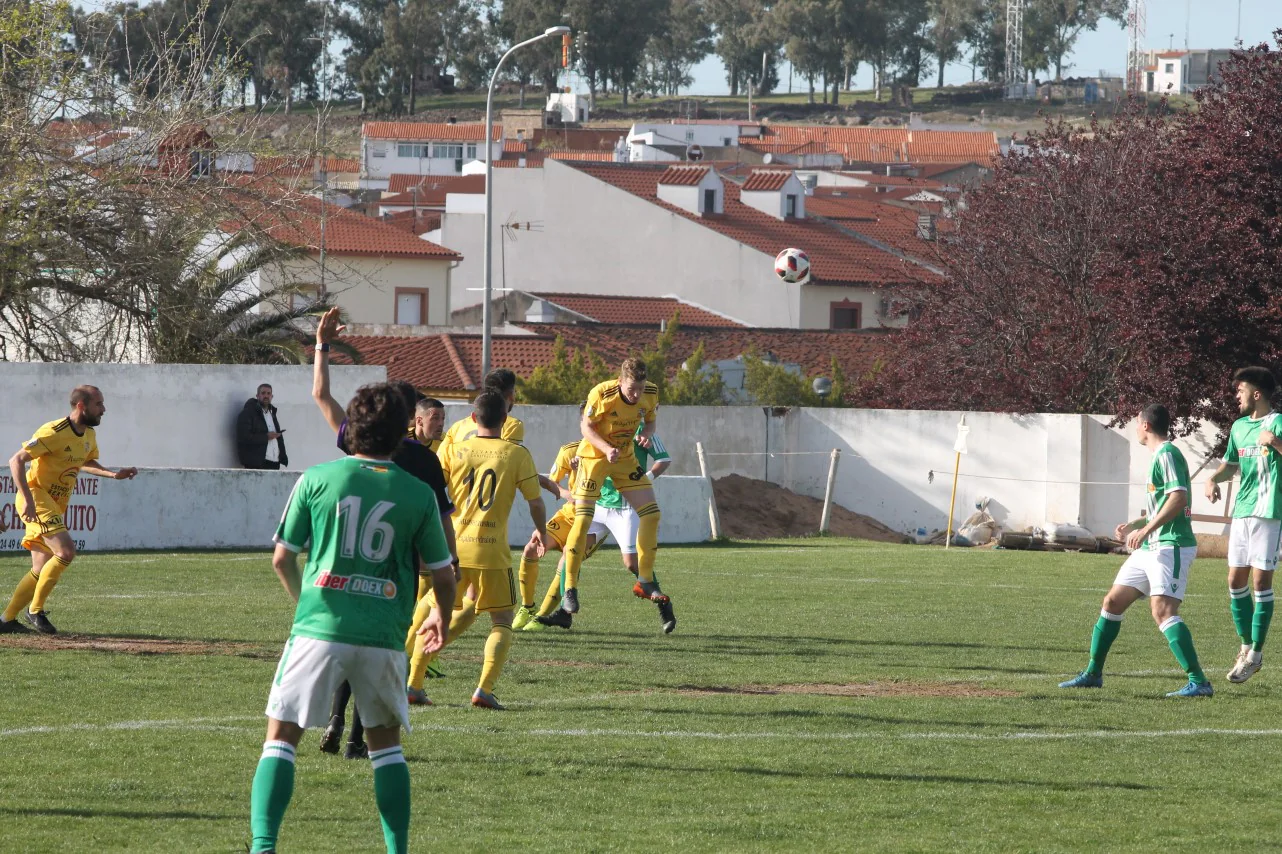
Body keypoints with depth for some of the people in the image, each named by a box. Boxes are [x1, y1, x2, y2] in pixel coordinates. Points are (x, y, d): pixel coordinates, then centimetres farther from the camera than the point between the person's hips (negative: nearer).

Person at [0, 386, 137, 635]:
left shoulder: (89, 436, 7)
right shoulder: (54, 433, -19)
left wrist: (114, 474, 11)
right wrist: (28, 500, -29)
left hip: (56, 506, 9)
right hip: (36, 498, -9)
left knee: (42, 571, 9)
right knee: (66, 551, -22)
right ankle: (35, 610, -12)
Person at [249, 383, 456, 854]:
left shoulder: (317, 479, 2)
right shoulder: (419, 495, 4)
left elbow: (282, 559, 8)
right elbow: (443, 575, 12)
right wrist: (442, 620, 34)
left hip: (319, 626, -1)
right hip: (384, 635, 1)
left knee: (281, 738, 3)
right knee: (386, 744, 18)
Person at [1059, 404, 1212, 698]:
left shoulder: (1167, 454, -11)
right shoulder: (1159, 455, 19)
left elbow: (1179, 498, -23)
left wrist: (1146, 529, -26)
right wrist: (1136, 525, 31)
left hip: (1171, 546, -11)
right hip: (1150, 548, 11)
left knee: (1162, 609, -22)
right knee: (1113, 602, 13)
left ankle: (1199, 682, -25)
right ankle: (1093, 674, 24)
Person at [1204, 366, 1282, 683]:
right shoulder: (1239, 426, 15)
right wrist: (1214, 479, 9)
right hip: (1241, 511, 7)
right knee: (1236, 581, 7)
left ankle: (1256, 653, 0)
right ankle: (1246, 646, 20)